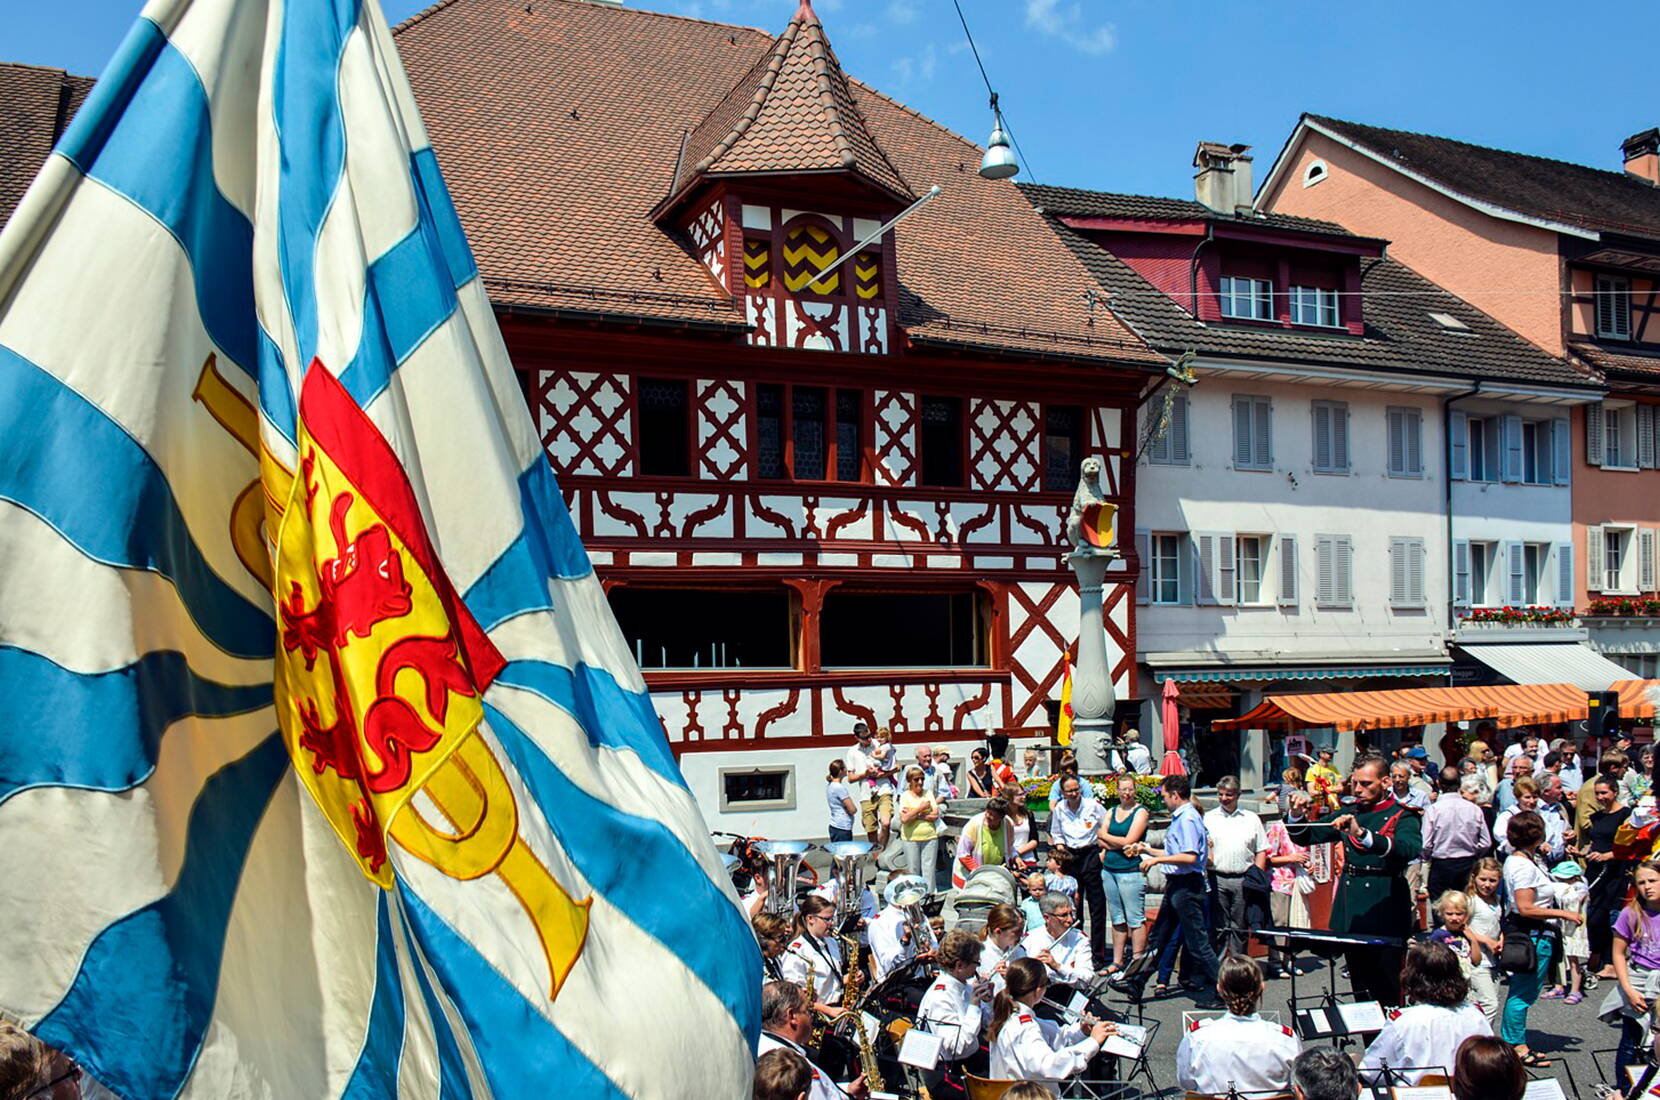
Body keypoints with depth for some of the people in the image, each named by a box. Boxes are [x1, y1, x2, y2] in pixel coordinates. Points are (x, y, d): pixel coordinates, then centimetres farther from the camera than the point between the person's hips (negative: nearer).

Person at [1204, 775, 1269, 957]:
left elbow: (1261, 851, 10)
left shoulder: (1251, 819, 10)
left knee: (1240, 928, 6)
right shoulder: (1208, 818, 8)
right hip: (1217, 879, -1)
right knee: (1218, 927, 1)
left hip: (1243, 879, 1)